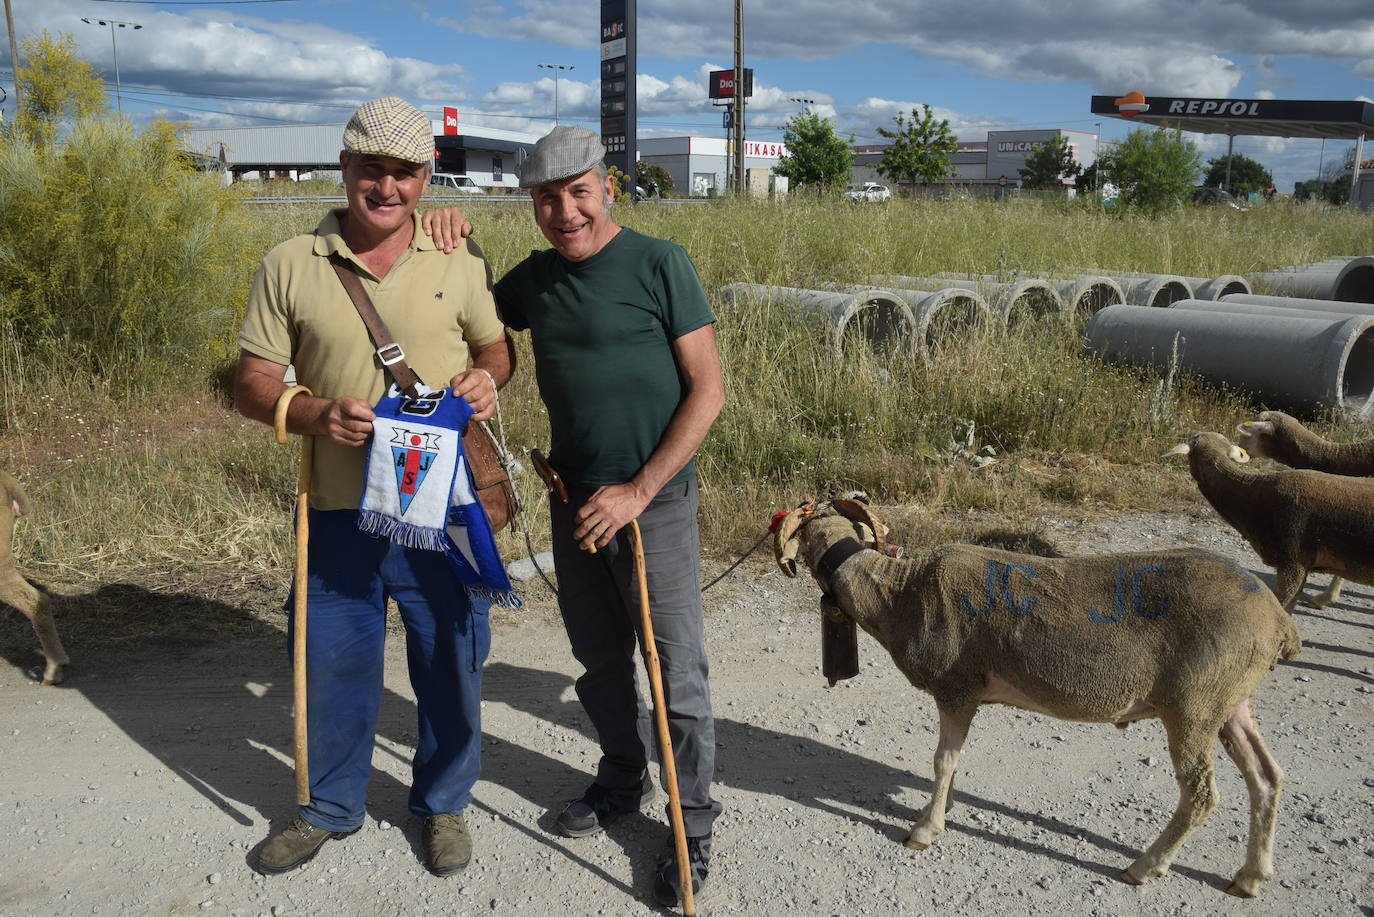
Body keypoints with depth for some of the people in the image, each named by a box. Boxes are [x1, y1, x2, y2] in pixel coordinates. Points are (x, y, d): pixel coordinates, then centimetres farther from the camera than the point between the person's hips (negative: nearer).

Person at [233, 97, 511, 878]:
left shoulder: (460, 262, 1)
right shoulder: (290, 266, -1)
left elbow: (496, 348, 11)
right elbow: (253, 383, 1)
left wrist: (487, 380, -13)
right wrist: (316, 415, -19)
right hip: (339, 509, 0)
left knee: (450, 665, 12)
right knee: (333, 666, 14)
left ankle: (444, 804, 36)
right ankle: (331, 807, 40)